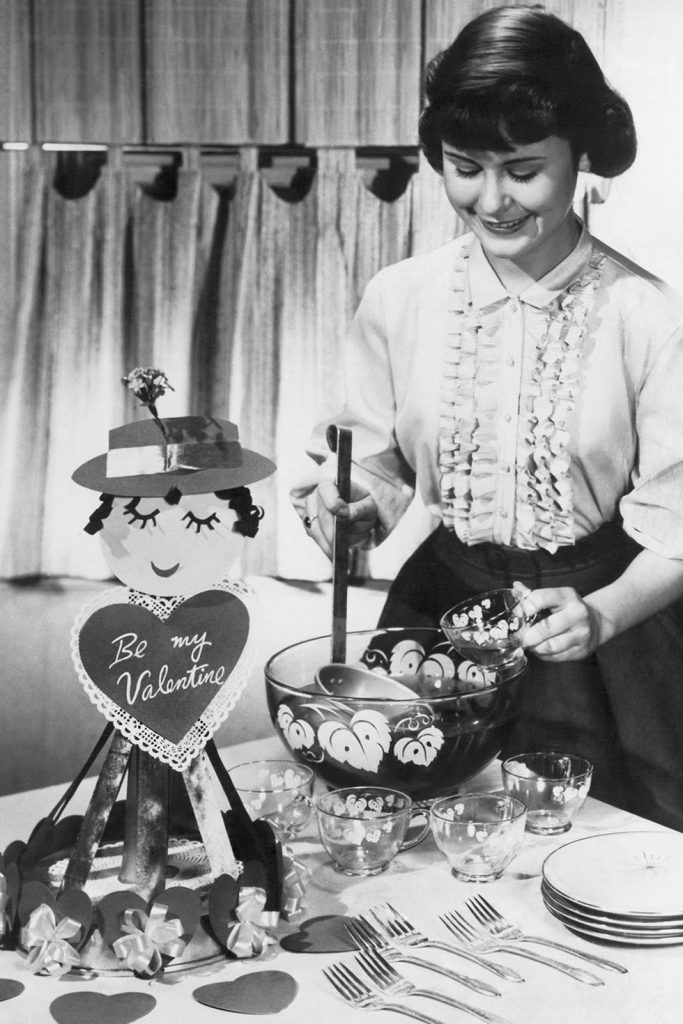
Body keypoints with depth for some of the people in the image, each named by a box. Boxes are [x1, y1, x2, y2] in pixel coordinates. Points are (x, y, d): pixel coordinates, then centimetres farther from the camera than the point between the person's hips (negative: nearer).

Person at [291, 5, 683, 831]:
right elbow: (378, 474, 7)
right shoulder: (397, 300, -4)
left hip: (600, 666, -2)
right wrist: (348, 510, -14)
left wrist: (604, 614, -26)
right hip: (434, 619, 2)